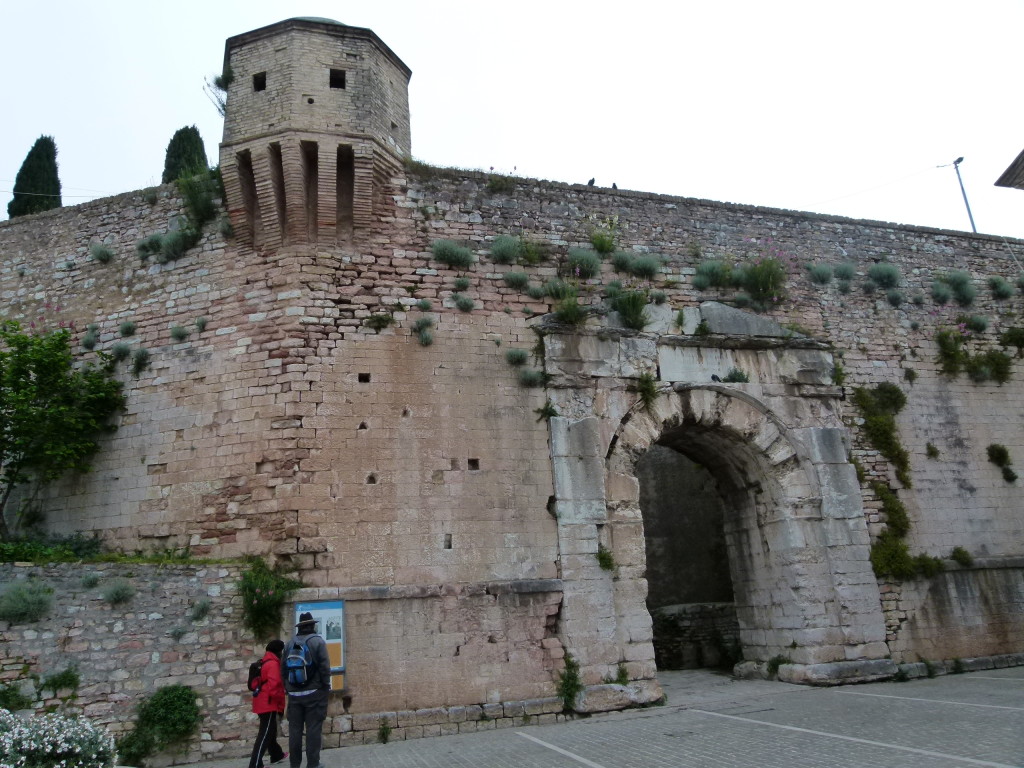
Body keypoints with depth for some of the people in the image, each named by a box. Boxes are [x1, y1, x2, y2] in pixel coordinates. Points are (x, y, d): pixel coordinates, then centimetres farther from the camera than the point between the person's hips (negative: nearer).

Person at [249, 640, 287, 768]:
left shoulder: (265, 662, 15)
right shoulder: (273, 664, -16)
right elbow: (274, 685, -24)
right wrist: (280, 702, -16)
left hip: (263, 703, 10)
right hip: (269, 704, -10)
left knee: (270, 730, 23)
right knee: (265, 734, -10)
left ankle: (277, 755, 38)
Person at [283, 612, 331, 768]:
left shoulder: (290, 644, 8)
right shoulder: (318, 641, -6)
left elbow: (283, 668, 8)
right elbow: (324, 666, -12)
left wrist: (288, 687, 17)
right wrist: (326, 685, -1)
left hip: (294, 694, 4)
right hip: (314, 692, -4)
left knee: (295, 729, 8)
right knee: (313, 728, 0)